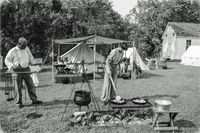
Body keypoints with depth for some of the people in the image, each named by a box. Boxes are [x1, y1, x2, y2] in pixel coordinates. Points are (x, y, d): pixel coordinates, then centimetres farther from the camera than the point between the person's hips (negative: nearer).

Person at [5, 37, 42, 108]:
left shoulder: (26, 49, 11)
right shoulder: (13, 51, -2)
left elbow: (30, 57, 24)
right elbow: (6, 60, 2)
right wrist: (12, 65, -13)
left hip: (26, 70, 4)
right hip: (18, 71, -4)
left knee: (31, 85, 5)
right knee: (18, 87, 1)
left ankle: (34, 100, 15)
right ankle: (19, 102, 13)